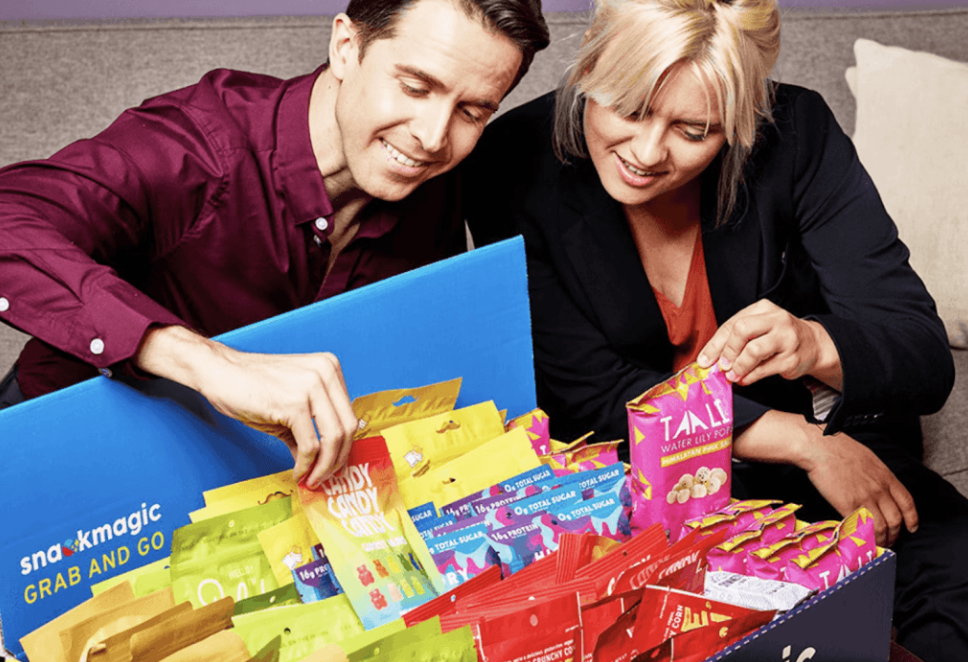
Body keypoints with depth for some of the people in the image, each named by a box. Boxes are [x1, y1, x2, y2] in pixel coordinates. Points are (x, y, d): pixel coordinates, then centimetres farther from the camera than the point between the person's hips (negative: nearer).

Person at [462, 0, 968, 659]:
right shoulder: (516, 163, -16)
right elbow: (584, 390, -15)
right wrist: (802, 441, -22)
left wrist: (816, 345, -39)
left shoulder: (794, 132, -15)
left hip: (830, 441, 1)